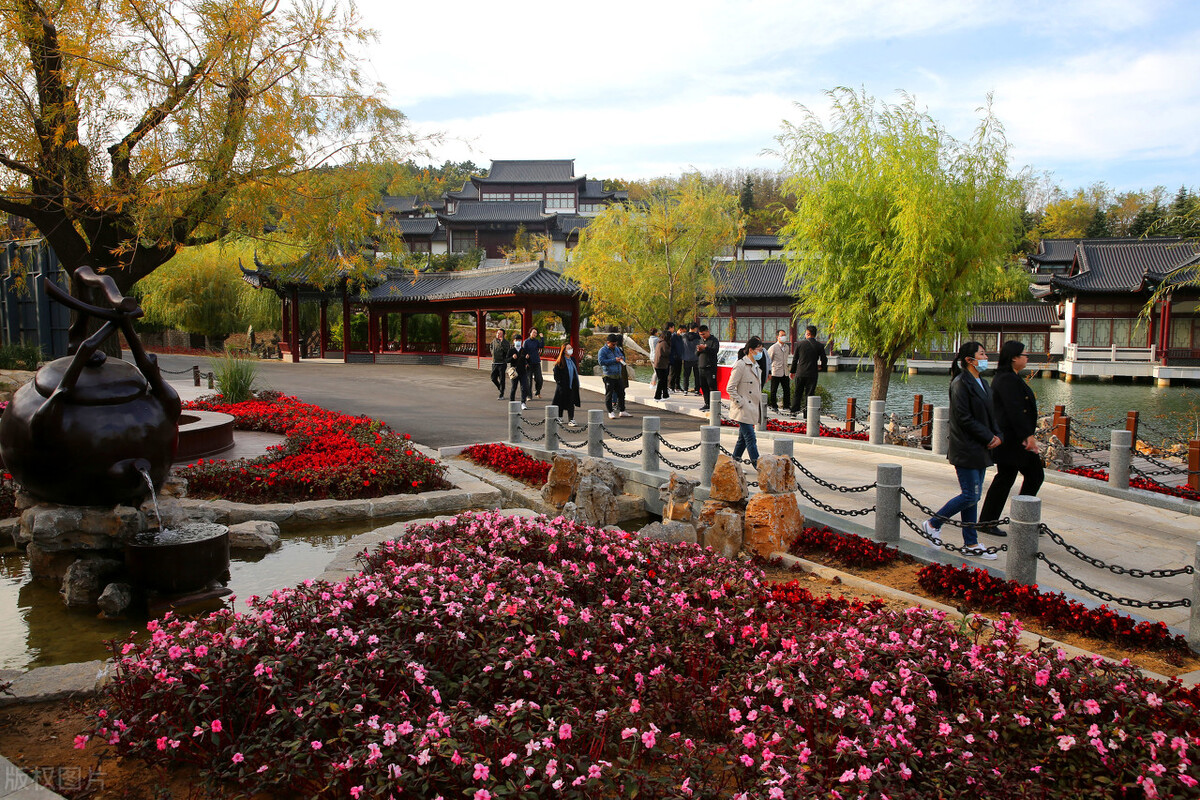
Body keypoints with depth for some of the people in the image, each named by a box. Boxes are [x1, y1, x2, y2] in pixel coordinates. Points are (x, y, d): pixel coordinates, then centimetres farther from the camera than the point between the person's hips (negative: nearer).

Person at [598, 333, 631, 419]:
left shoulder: (617, 349, 13)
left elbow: (622, 356, 25)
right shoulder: (603, 350, -8)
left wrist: (621, 358, -2)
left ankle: (622, 411, 19)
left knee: (621, 392, 10)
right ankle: (610, 412, 6)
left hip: (618, 375, 7)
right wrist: (614, 360, -23)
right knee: (609, 394, -1)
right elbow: (601, 361, -20)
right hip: (608, 376, -7)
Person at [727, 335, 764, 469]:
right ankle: (758, 465, -7)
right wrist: (740, 404, -15)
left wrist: (758, 406, 19)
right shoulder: (740, 365, -12)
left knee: (744, 438, 12)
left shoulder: (756, 366, 15)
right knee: (750, 439, -8)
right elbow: (730, 388, -13)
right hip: (743, 411, -9)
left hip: (752, 410, 9)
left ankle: (735, 462, 22)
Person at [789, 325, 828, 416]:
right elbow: (824, 361, -2)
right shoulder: (820, 346, -3)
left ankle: (794, 412, 10)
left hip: (800, 373, 1)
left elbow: (795, 359, 4)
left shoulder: (800, 344, -1)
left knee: (797, 394, 10)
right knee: (809, 394, 5)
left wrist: (792, 371, 15)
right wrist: (821, 366, 20)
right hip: (812, 374, 0)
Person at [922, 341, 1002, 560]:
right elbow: (964, 418, -19)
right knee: (970, 496, -7)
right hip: (966, 449, -9)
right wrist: (988, 437, -14)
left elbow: (989, 415, 18)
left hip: (980, 449, 9)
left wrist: (997, 435, 0)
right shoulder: (961, 384, -14)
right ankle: (933, 524, 11)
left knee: (972, 496, 10)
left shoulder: (982, 383, 14)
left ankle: (971, 544, 15)